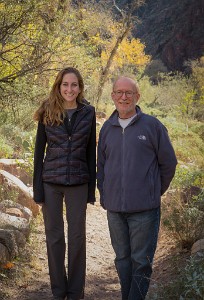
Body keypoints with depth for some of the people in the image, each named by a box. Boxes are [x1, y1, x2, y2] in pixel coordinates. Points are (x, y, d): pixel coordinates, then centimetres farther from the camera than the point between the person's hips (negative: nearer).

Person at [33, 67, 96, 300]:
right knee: (54, 235, 6)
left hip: (78, 182, 0)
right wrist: (37, 188, -3)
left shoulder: (88, 113, 2)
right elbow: (39, 150, 1)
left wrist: (92, 188, 3)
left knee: (77, 235, 5)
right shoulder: (48, 113, 0)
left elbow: (91, 151, 5)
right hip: (51, 182, 0)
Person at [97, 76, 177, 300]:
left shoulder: (152, 125, -3)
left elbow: (168, 163, 3)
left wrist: (155, 192, 7)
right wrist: (104, 195, 11)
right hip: (114, 209, 4)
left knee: (141, 262, 1)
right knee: (122, 259, 13)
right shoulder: (107, 128, 9)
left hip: (144, 209, -4)